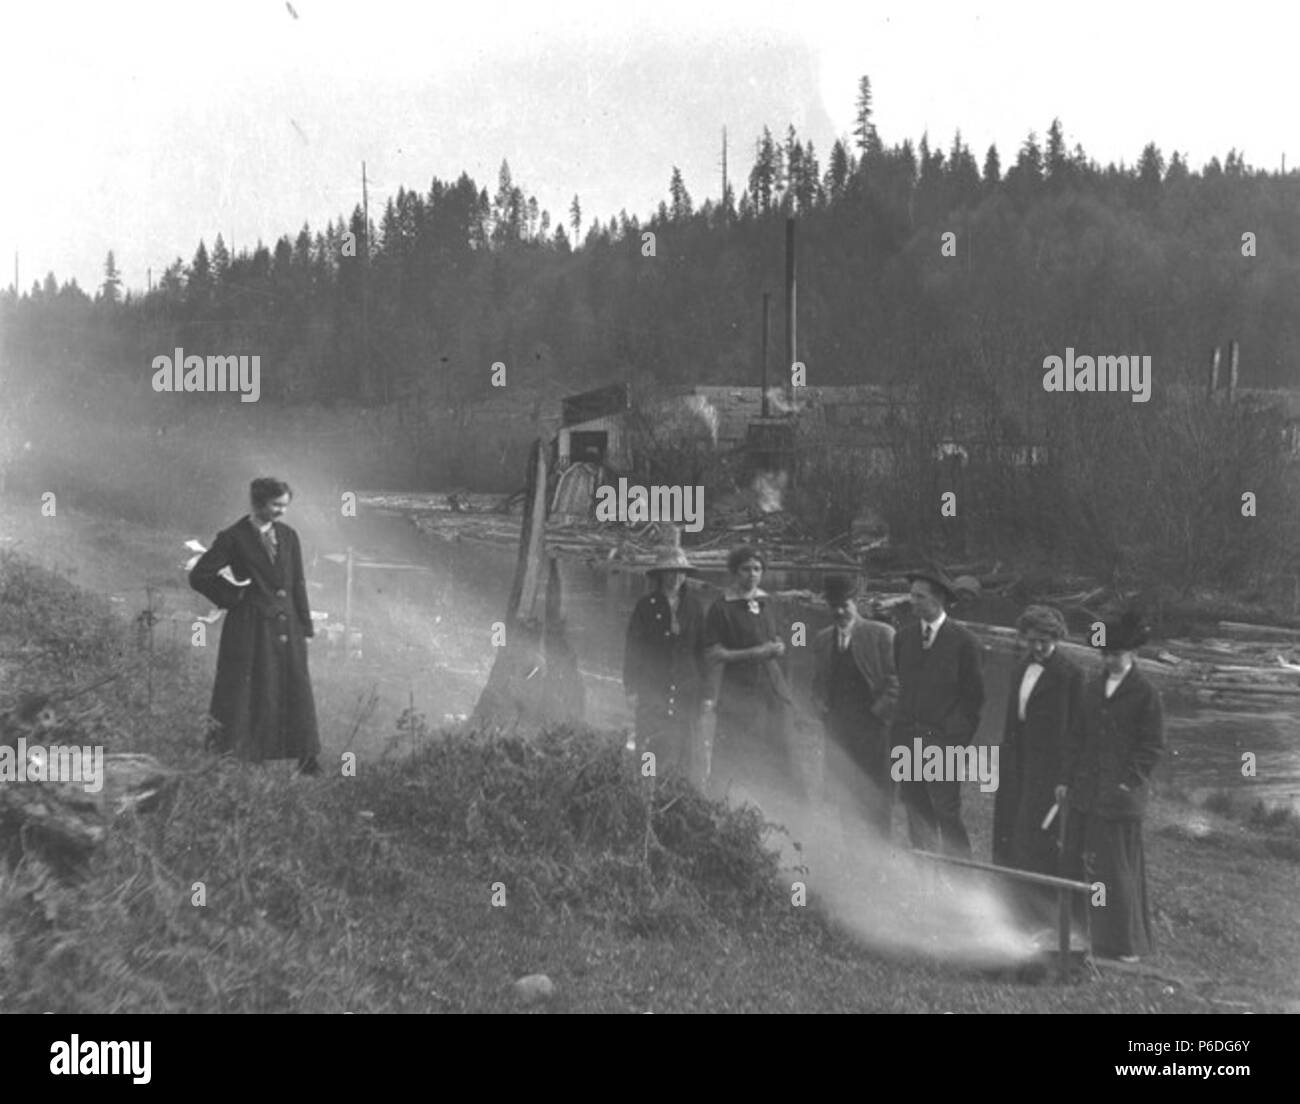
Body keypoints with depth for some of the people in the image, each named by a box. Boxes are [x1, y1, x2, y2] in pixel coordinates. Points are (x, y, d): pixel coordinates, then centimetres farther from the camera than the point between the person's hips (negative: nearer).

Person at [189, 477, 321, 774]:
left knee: (297, 690, 5)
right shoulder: (234, 538, -7)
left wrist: (304, 626, 8)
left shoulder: (288, 537, 8)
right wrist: (233, 596, -7)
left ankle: (307, 760, 12)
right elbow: (199, 576, -6)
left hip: (286, 627, 4)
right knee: (247, 695, 1)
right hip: (250, 629, -4)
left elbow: (298, 585, 11)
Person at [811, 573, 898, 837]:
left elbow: (895, 680, -4)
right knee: (838, 797, 4)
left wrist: (880, 710, -10)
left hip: (873, 727, -4)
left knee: (876, 800, -1)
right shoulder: (822, 640, 13)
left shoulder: (881, 635, -2)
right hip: (838, 730, 4)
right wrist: (821, 705, 4)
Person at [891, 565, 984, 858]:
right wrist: (901, 728, 10)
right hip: (907, 738, 5)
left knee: (946, 811, -7)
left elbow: (974, 696, 0)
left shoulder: (963, 641, -5)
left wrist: (961, 738, -4)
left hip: (943, 739, -5)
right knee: (915, 809, 8)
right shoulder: (903, 636, 9)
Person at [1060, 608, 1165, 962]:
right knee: (1082, 862, 6)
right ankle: (1090, 933, 17)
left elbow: (1153, 747, -6)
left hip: (1121, 796, -6)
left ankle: (1126, 942, 11)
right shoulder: (1093, 689, 12)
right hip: (1086, 793, 6)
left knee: (1118, 866, -1)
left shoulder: (1146, 694, -5)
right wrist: (1066, 779, 10)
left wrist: (1128, 783, -13)